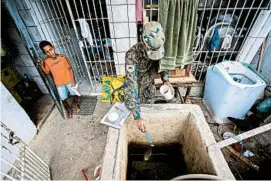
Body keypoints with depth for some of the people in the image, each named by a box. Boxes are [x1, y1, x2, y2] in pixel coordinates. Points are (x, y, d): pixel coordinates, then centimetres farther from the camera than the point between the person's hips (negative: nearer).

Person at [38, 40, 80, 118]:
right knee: (63, 99, 10)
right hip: (59, 84, 2)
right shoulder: (46, 61, -9)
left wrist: (73, 81, -11)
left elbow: (70, 69, -10)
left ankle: (76, 105, 46)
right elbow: (47, 72, 5)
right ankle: (69, 110, 37)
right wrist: (41, 65, -13)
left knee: (74, 94, 16)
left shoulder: (62, 57, -14)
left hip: (69, 81, -1)